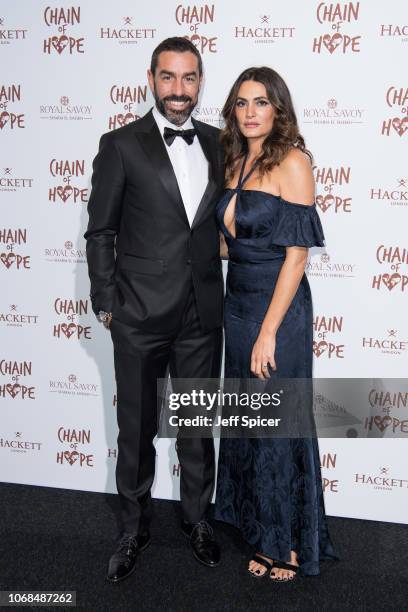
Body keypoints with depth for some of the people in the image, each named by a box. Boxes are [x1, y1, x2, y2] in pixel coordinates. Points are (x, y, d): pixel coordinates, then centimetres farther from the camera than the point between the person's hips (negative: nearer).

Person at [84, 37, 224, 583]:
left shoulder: (218, 144, 7)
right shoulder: (121, 145, -4)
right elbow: (100, 232, -1)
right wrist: (105, 303, -4)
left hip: (203, 313, 3)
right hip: (140, 314, -3)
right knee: (136, 429, 12)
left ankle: (197, 518, 38)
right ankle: (134, 528, 34)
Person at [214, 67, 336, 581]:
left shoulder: (292, 161, -11)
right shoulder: (235, 162, 10)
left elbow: (296, 252, -16)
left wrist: (269, 332, -19)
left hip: (277, 307, -7)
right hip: (237, 302, 7)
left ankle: (290, 543, 26)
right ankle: (260, 525, 36)